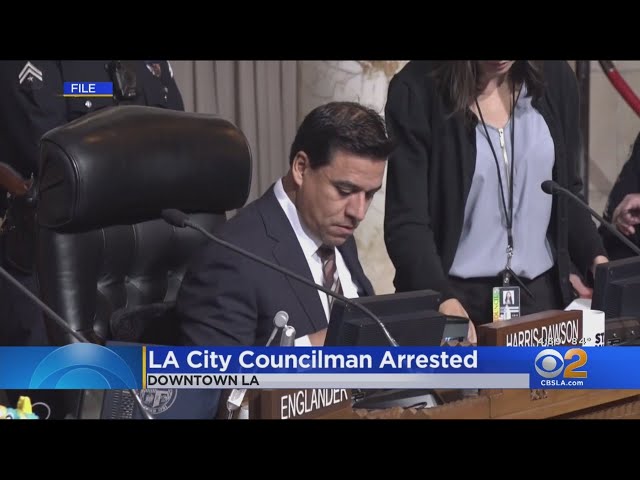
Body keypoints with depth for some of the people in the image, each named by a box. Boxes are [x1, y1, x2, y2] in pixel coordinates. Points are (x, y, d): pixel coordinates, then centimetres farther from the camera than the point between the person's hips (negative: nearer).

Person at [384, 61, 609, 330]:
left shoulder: (554, 78, 1)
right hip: (456, 293, -3)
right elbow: (406, 222, -16)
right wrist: (442, 298, -30)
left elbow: (566, 195, 11)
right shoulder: (416, 90, -12)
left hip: (541, 291, 4)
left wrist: (596, 257, -4)